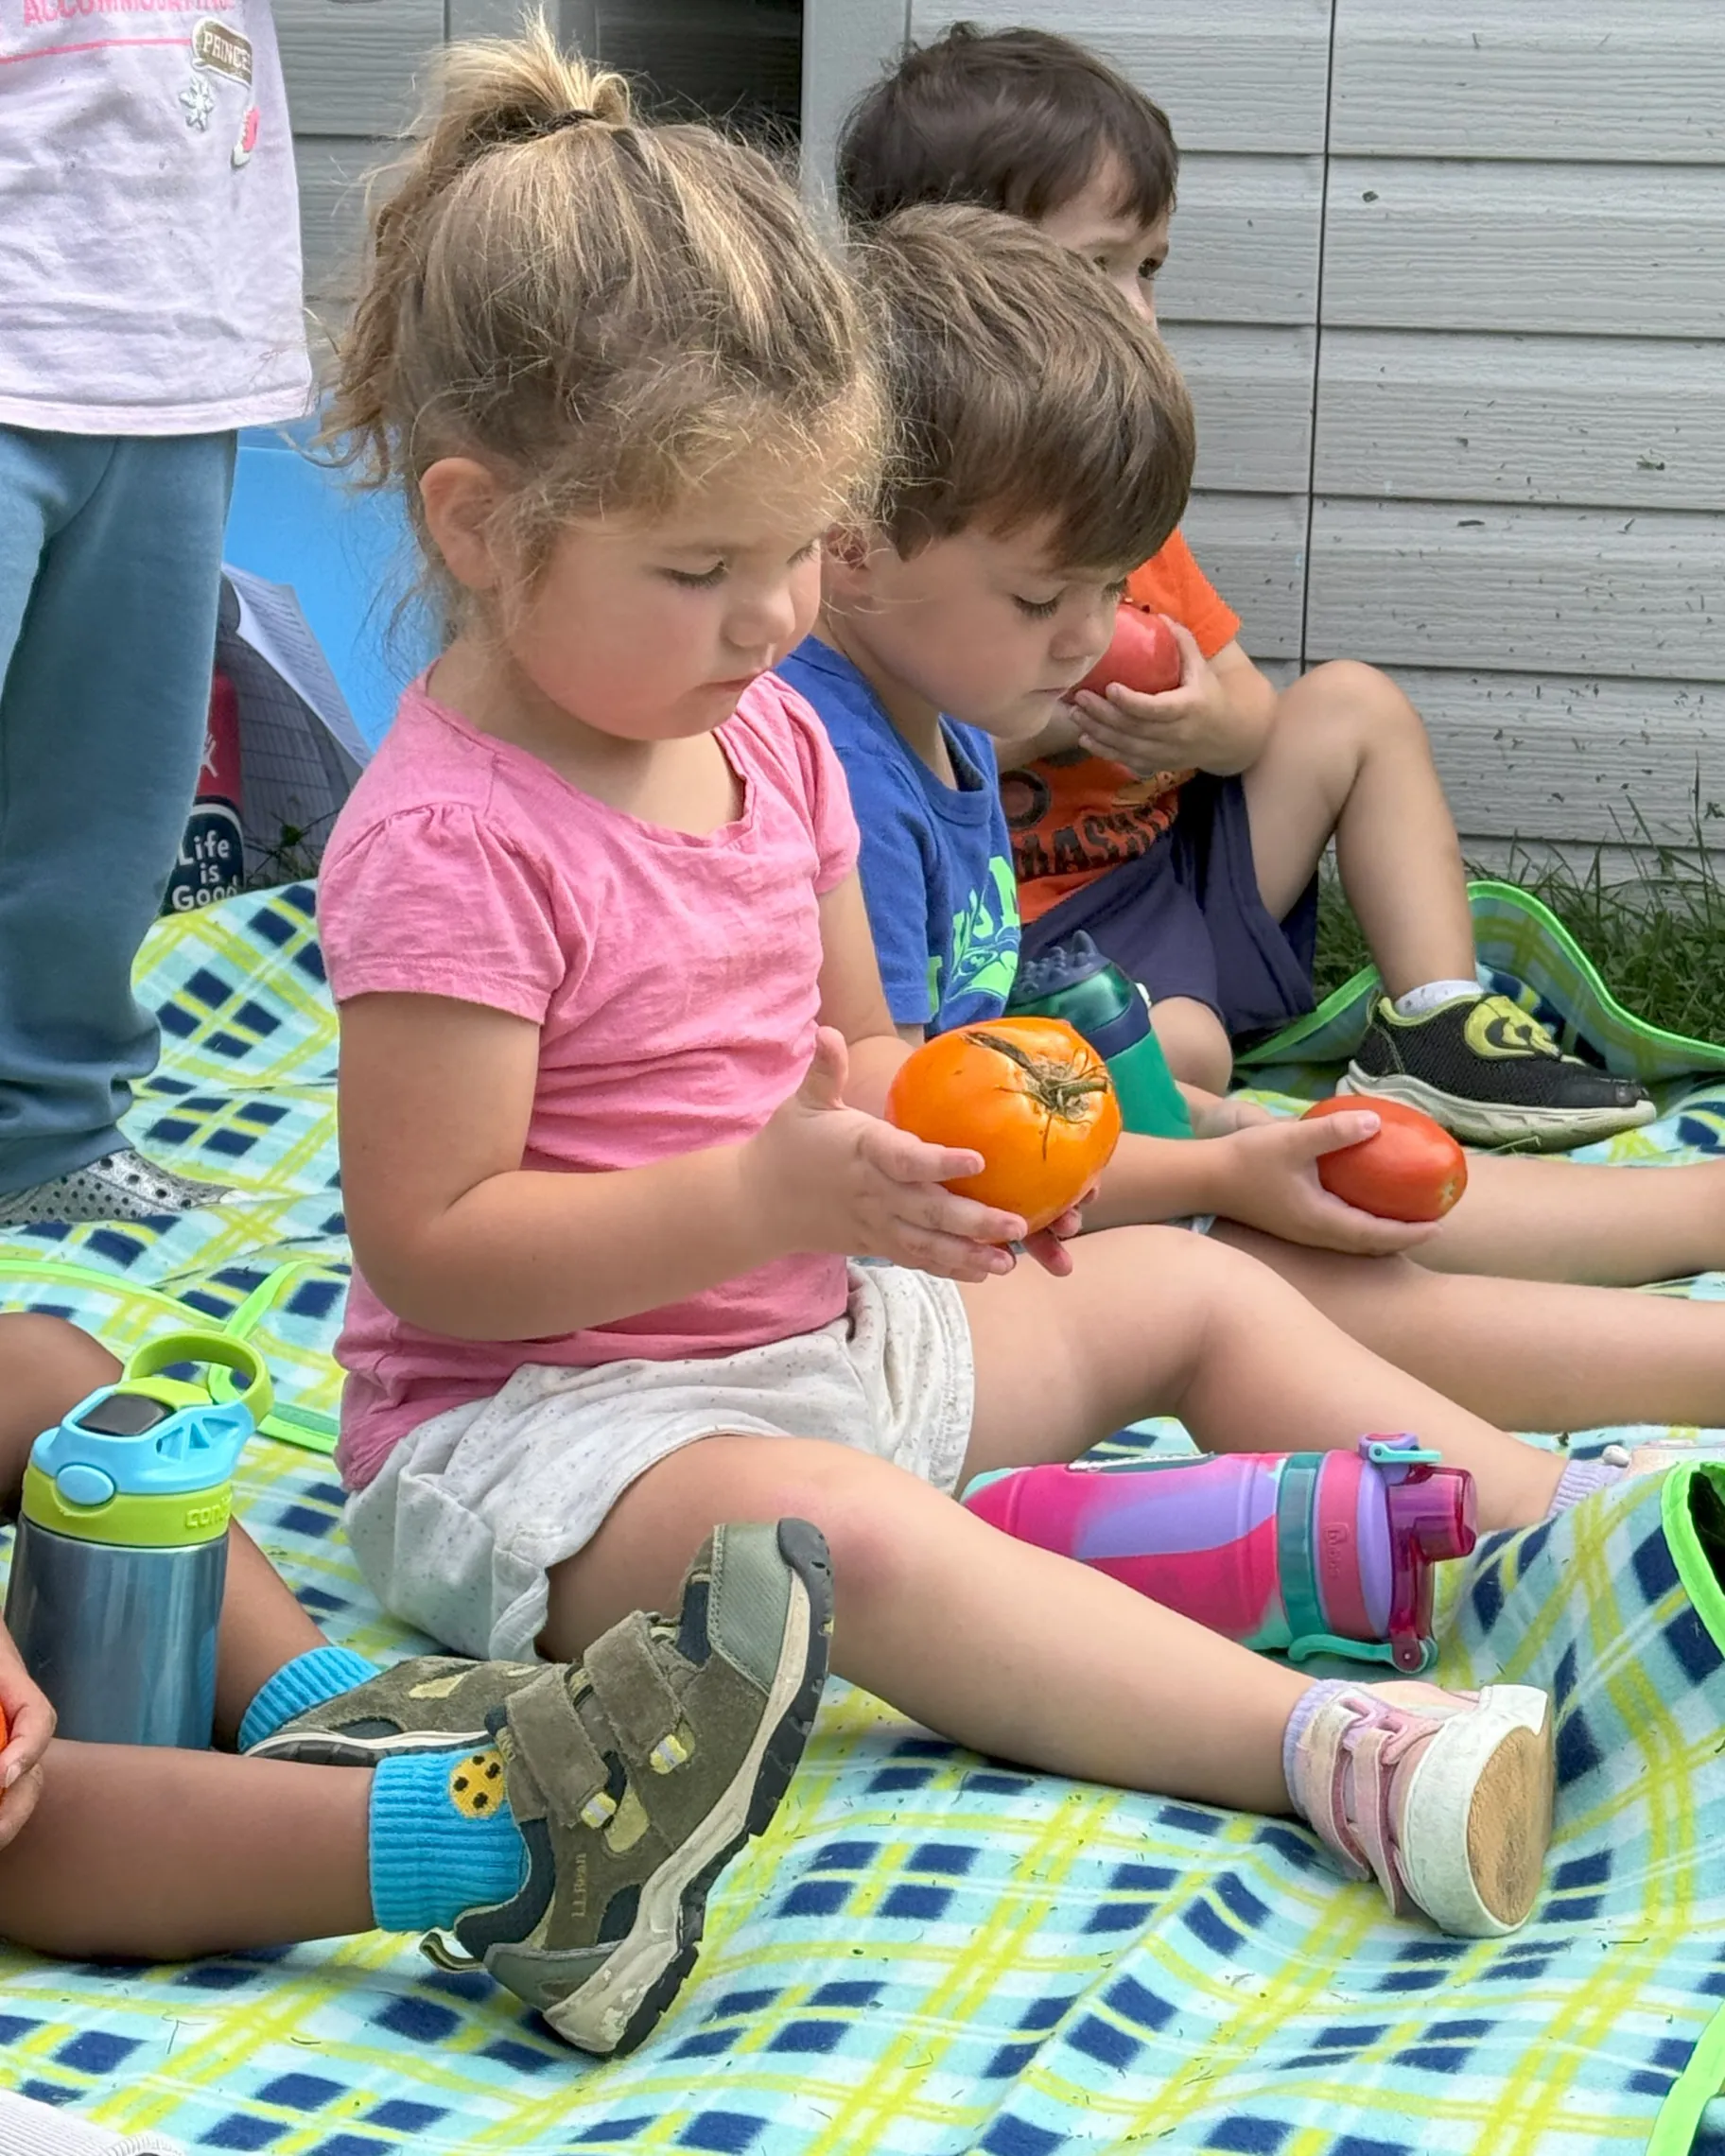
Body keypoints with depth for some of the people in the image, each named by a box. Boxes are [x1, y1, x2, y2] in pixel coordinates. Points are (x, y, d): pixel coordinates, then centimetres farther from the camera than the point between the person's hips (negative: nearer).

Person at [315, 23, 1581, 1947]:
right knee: (829, 1523, -38)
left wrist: (941, 1119, -7)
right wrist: (767, 1193, -29)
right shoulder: (453, 843, -22)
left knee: (1188, 1290, 11)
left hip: (823, 1330, 10)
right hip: (538, 1414, -9)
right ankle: (1337, 1751, -51)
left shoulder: (768, 738, 6)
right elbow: (428, 1246, -23)